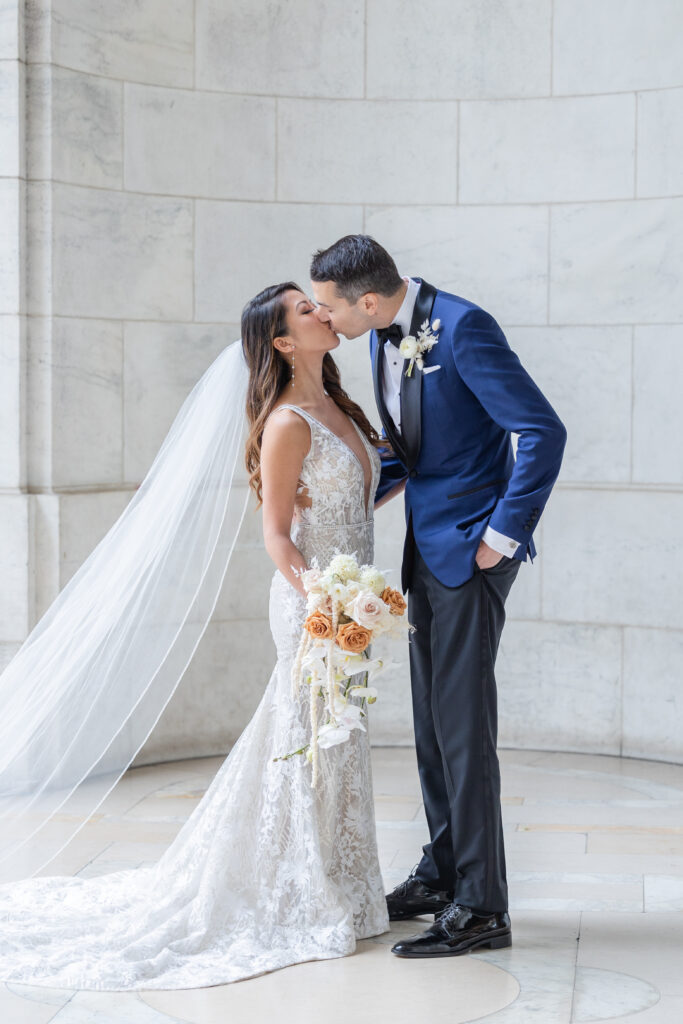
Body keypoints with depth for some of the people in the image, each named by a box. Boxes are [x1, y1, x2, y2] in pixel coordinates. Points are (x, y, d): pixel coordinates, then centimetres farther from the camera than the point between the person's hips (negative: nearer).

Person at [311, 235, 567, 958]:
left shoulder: (462, 328, -19)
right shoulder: (383, 336, 8)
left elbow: (543, 431, -22)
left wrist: (503, 536, -18)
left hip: (470, 546, -9)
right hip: (426, 545, 9)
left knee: (463, 724, -7)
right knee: (432, 721, 15)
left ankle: (481, 908, 2)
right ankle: (441, 873, 28)